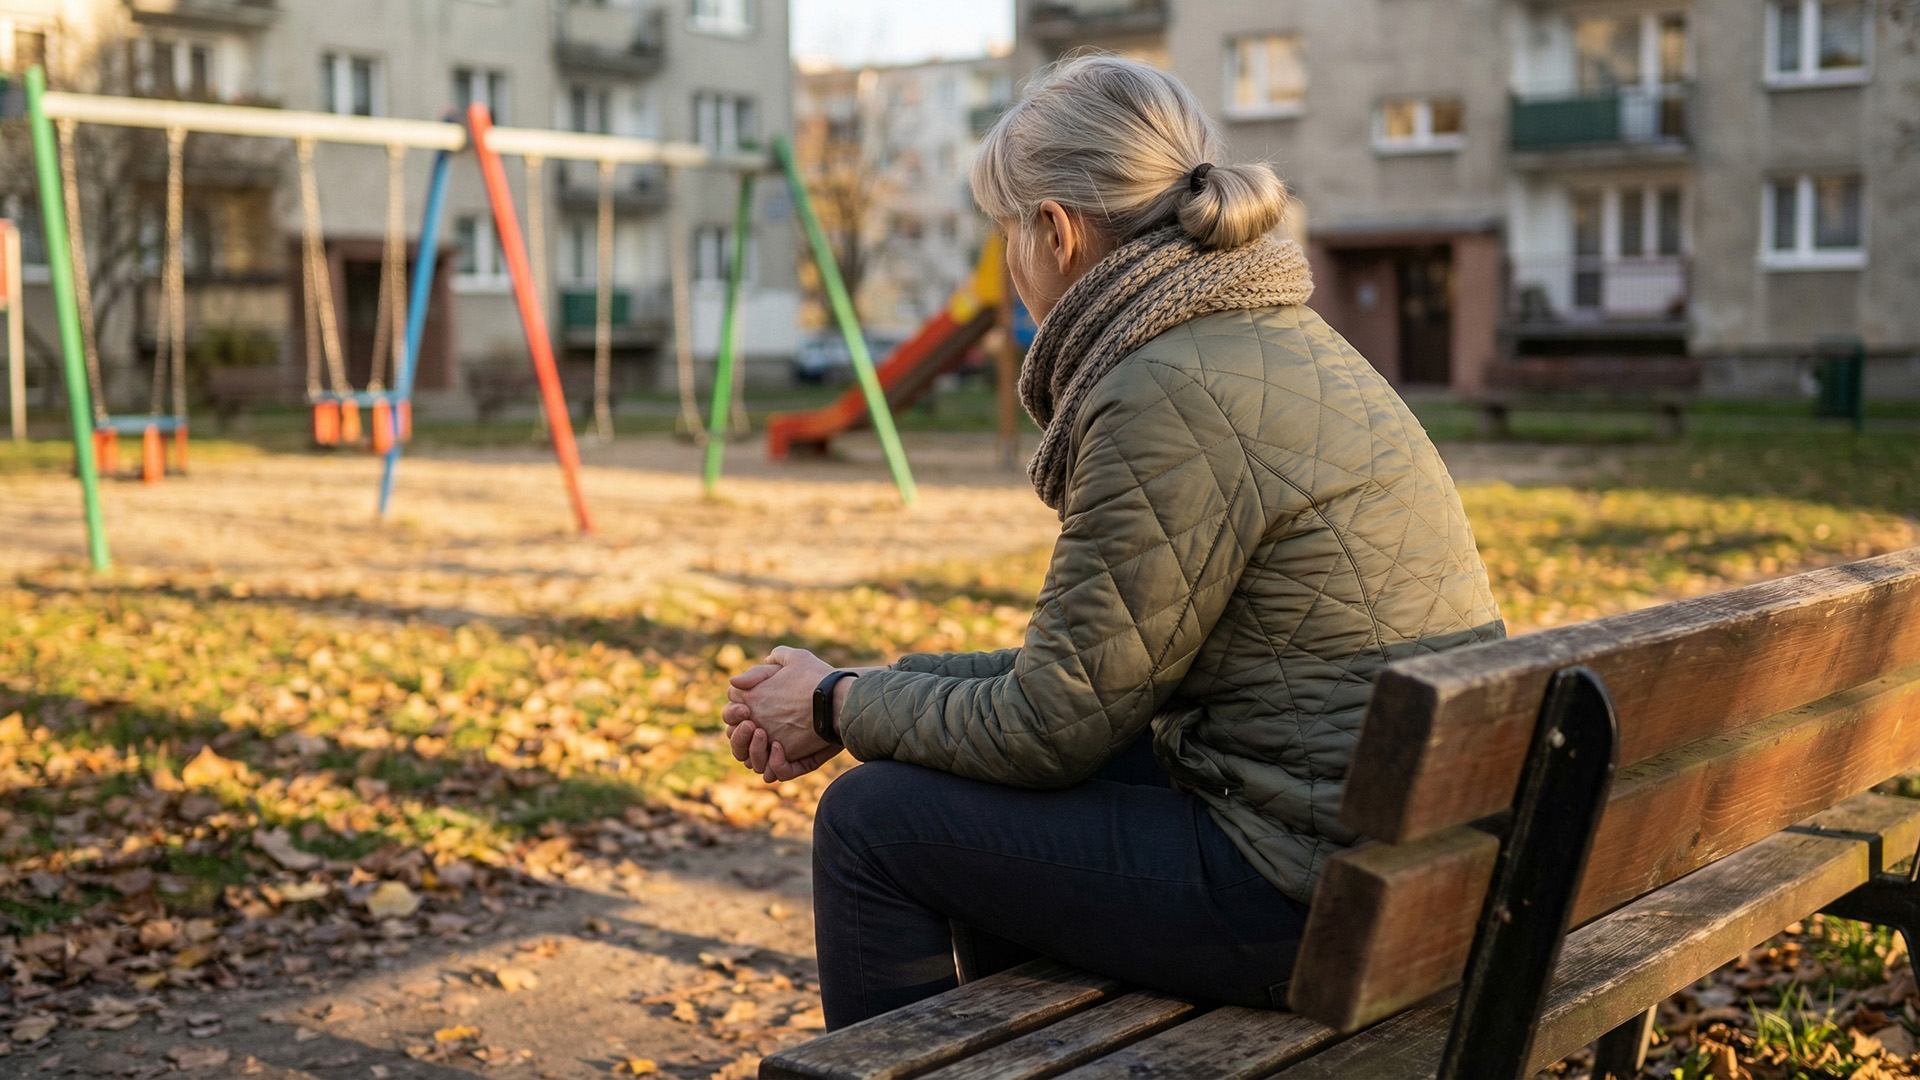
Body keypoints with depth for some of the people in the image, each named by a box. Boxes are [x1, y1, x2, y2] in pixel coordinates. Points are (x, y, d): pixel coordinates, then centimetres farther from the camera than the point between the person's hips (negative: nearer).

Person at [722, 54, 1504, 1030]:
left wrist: (840, 705, 3)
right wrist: (860, 699, 13)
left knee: (872, 821, 1)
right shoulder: (1276, 340, 12)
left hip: (1319, 893, -10)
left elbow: (1054, 726, -13)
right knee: (990, 798, 24)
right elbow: (1089, 660, 15)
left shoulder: (1169, 398, -19)